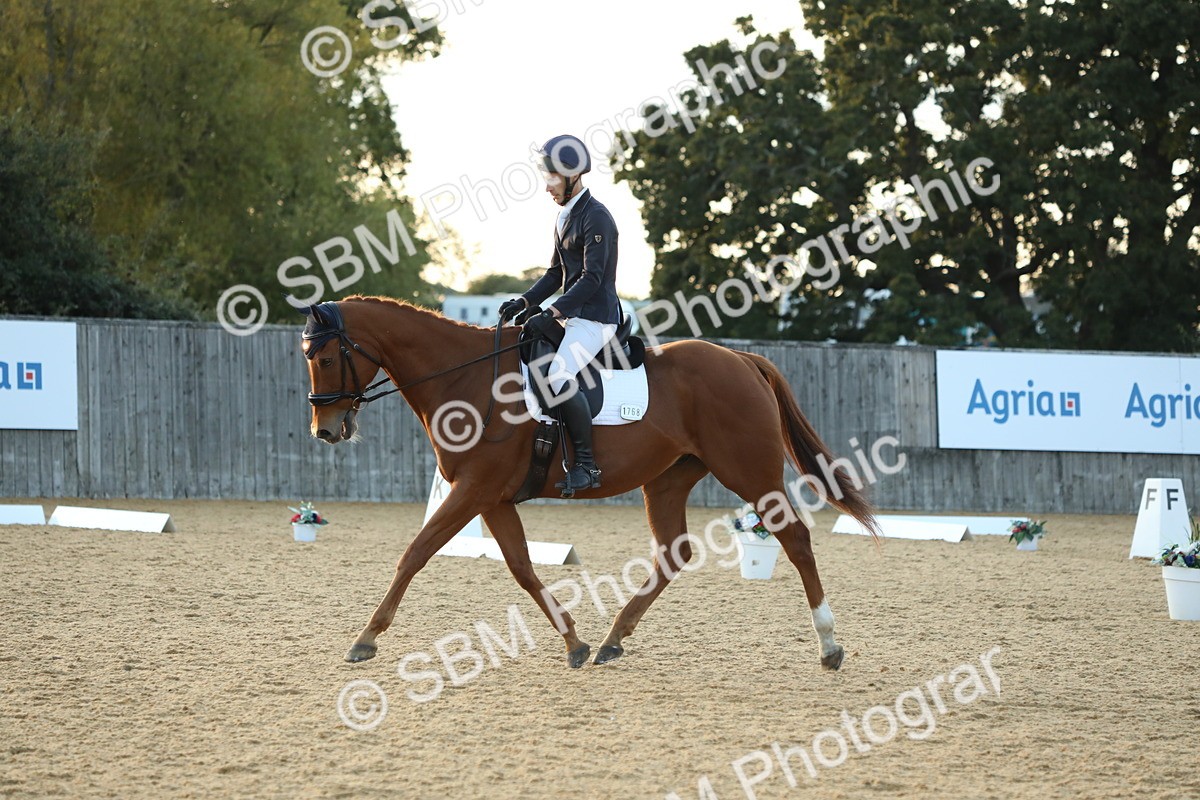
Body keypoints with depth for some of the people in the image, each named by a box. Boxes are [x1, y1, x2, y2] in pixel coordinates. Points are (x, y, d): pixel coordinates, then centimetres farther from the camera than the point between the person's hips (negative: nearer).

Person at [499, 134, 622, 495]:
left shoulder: (596, 218, -13)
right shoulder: (565, 216, 17)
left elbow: (592, 278, -20)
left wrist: (552, 312, -25)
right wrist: (525, 302, 7)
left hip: (595, 317, -11)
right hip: (570, 314, 11)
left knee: (559, 376, -28)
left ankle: (586, 465, -22)